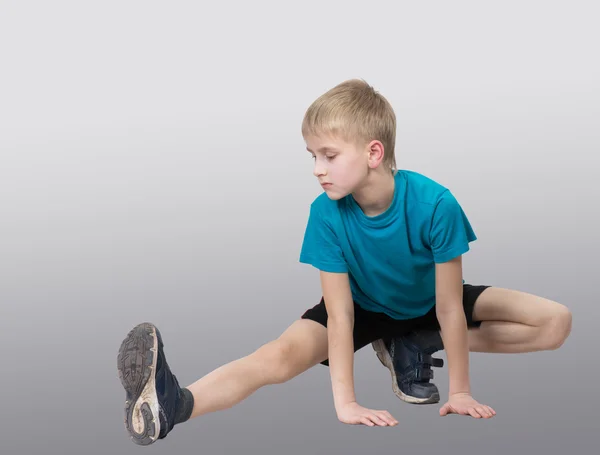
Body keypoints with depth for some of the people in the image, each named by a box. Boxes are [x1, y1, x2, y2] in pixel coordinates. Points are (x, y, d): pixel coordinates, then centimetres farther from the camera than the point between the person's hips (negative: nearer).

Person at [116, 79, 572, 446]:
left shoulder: (436, 204, -34)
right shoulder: (326, 213, -29)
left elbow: (449, 307, -27)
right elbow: (339, 313, -28)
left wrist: (460, 391, -22)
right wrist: (345, 402, -34)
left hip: (427, 304, 2)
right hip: (364, 306, -1)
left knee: (556, 322, -11)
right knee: (282, 354, -30)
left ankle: (415, 347, -11)